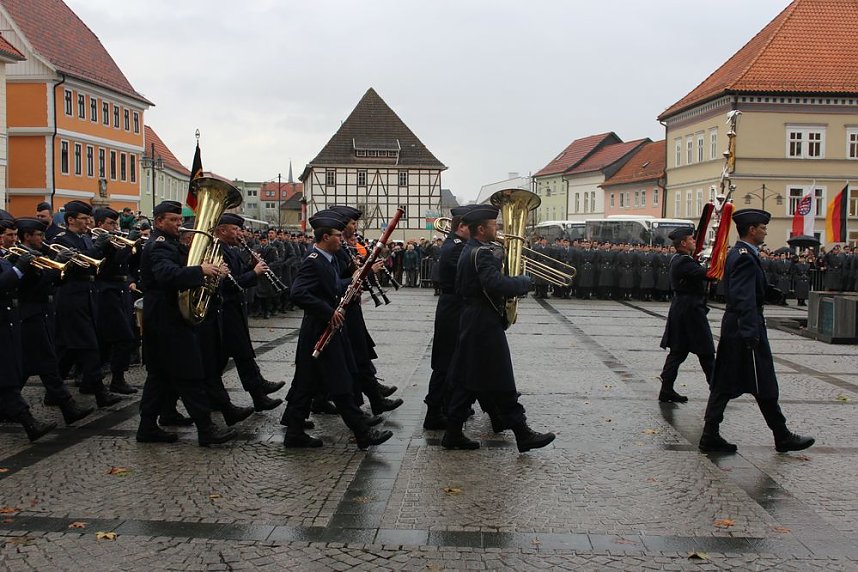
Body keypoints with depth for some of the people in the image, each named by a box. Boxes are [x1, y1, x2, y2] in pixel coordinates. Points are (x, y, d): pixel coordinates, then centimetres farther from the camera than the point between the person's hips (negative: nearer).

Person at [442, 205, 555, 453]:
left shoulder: (469, 250, 13)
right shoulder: (481, 253, -18)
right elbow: (497, 285, -31)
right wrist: (525, 281, -15)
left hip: (472, 321, 10)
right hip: (485, 324, -10)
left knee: (467, 379, 12)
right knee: (501, 384, -3)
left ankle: (453, 433, 16)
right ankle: (523, 434, 4)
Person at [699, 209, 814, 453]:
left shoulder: (736, 253, 13)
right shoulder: (746, 257, -18)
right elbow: (744, 298, -26)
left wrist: (768, 292, 5)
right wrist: (750, 333, -30)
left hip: (732, 329, 10)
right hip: (745, 330, -10)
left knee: (723, 385, 9)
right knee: (764, 386, 2)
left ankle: (710, 436, 10)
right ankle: (782, 437, 14)